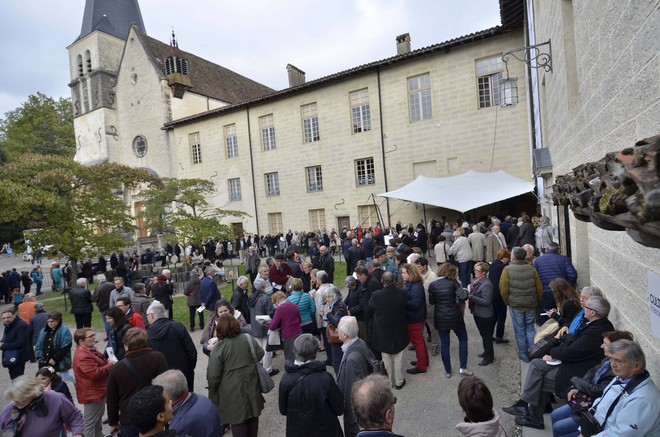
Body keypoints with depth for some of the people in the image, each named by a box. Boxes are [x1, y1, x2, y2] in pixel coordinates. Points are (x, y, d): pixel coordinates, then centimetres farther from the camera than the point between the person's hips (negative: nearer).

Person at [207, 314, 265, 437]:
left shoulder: (219, 348, -17)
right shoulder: (248, 338, -7)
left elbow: (213, 375, -15)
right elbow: (260, 354, 4)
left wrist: (212, 392, 2)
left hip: (232, 391, -4)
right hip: (251, 385, 5)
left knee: (237, 419, 11)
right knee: (253, 414, 22)